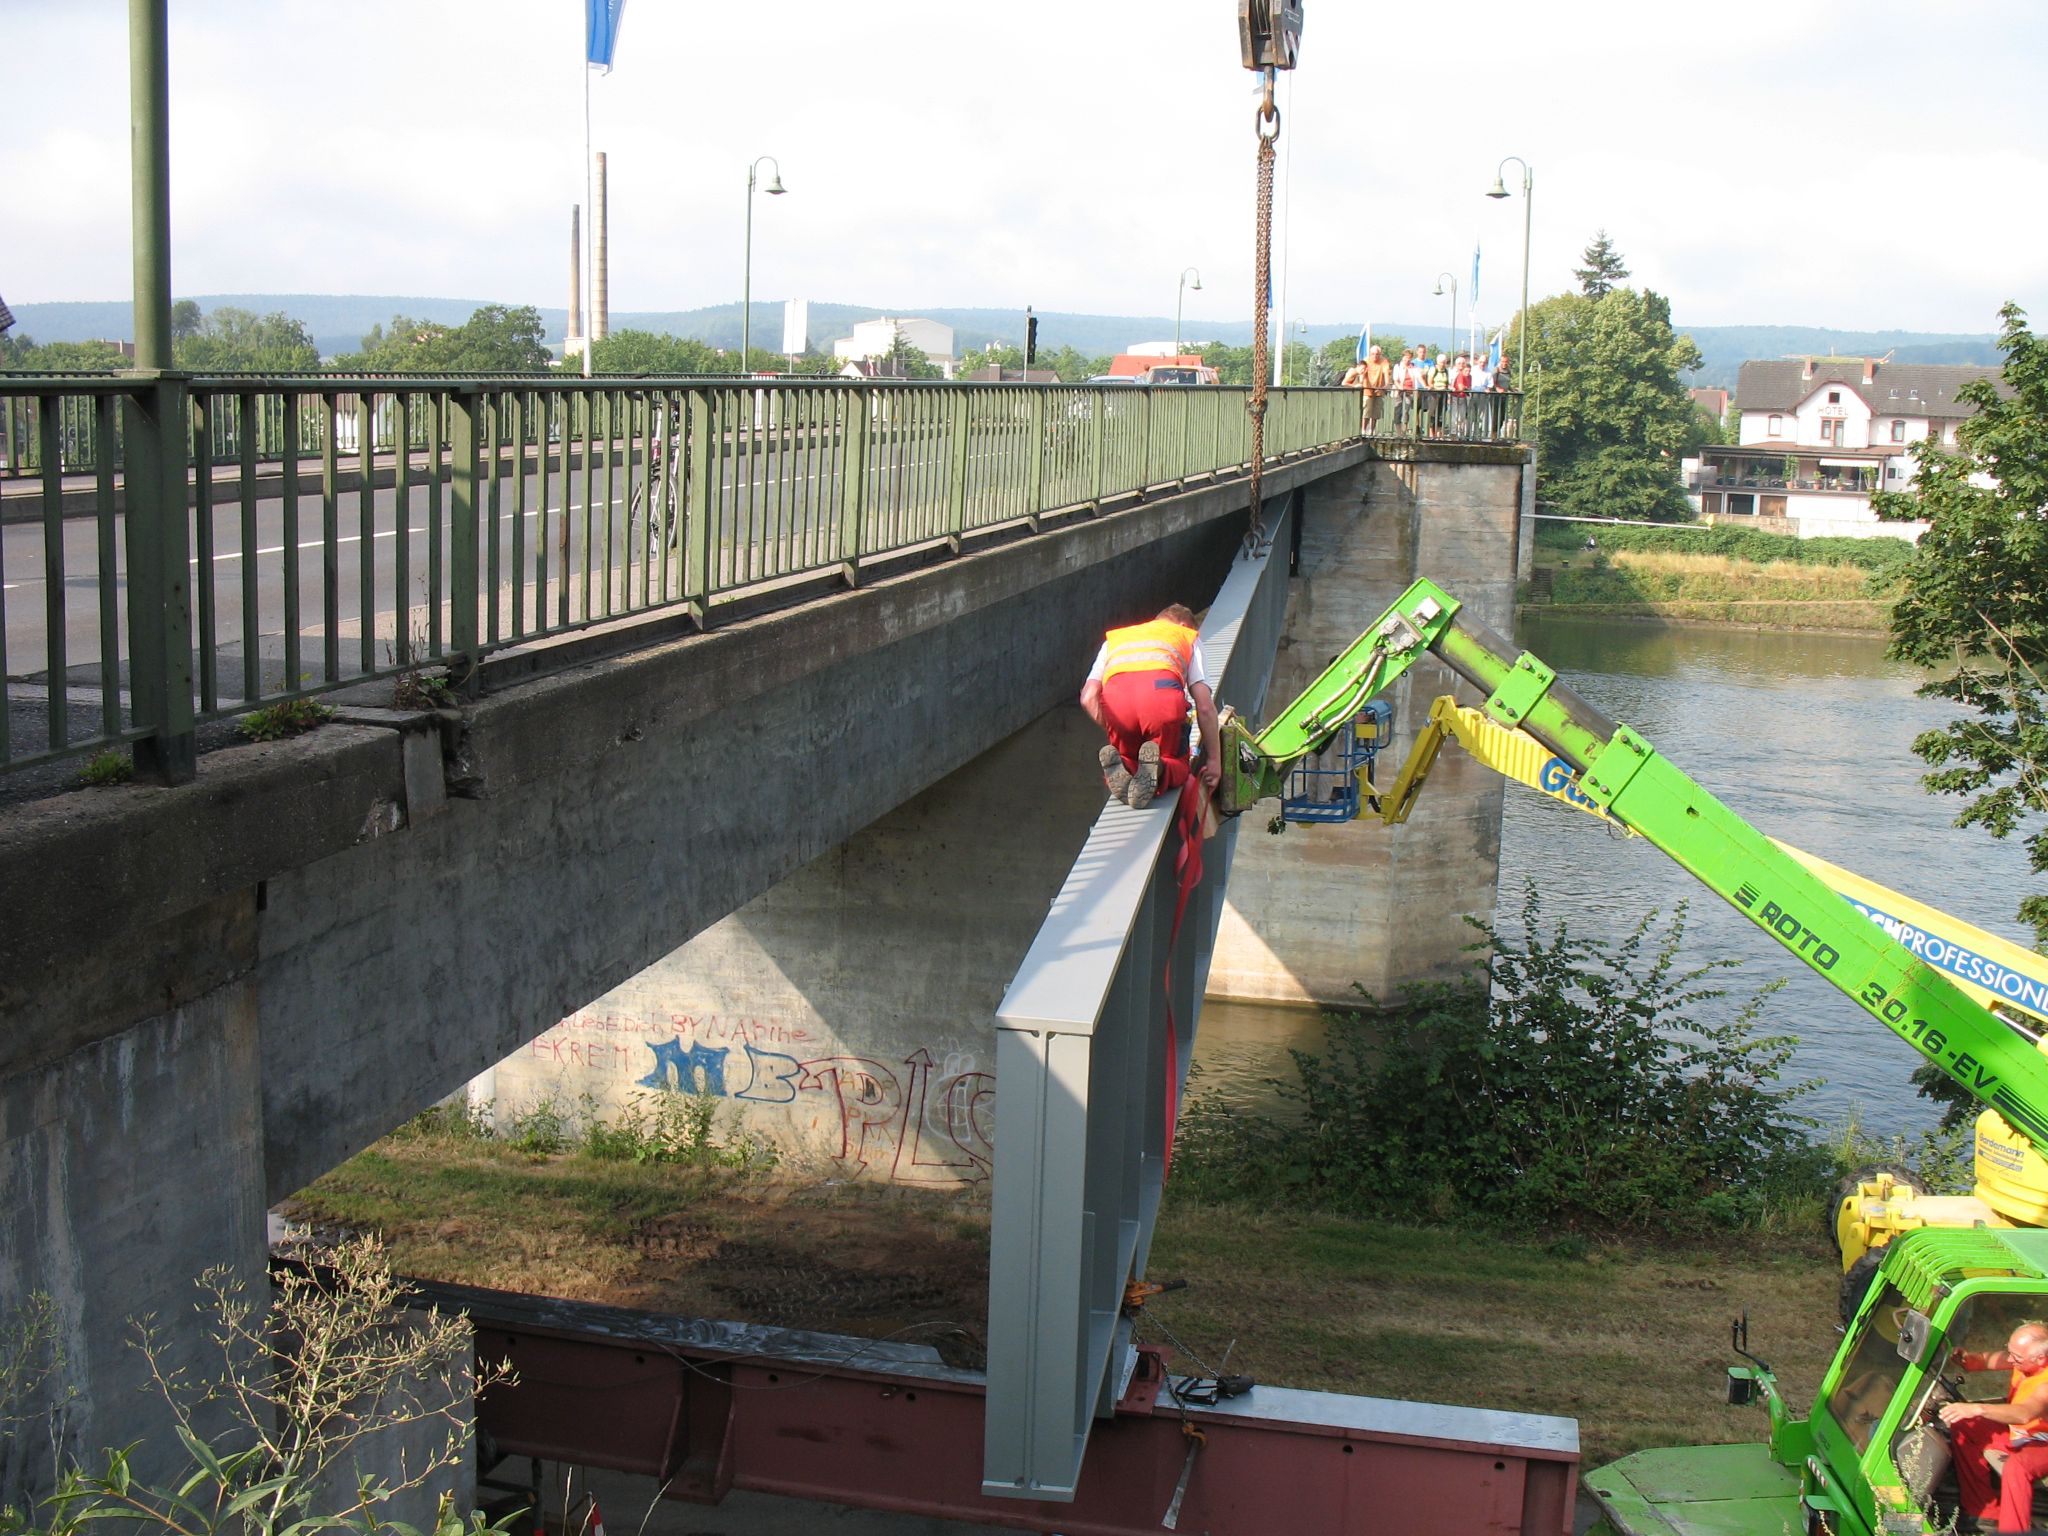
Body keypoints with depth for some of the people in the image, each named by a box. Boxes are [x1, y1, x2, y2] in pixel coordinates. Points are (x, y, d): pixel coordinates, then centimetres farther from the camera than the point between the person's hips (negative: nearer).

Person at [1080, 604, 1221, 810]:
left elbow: (1088, 698, 21)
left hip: (1115, 695, 2)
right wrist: (1213, 759, 28)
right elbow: (1205, 706, 22)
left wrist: (1112, 732, 30)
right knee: (1178, 767, 20)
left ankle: (1120, 770, -10)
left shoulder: (1114, 639, 39)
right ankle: (1156, 769, -16)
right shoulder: (1188, 637, 35)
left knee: (1128, 758, 28)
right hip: (1162, 691, -2)